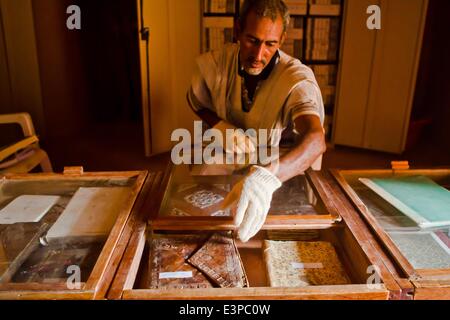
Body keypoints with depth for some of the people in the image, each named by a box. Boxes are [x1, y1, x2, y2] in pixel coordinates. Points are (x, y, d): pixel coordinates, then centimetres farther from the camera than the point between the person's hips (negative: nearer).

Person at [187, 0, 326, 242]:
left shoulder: (298, 79, -28)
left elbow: (315, 140, -46)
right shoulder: (213, 64, -17)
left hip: (284, 163, -2)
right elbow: (196, 102, 5)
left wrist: (266, 177, -65)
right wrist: (221, 127, -18)